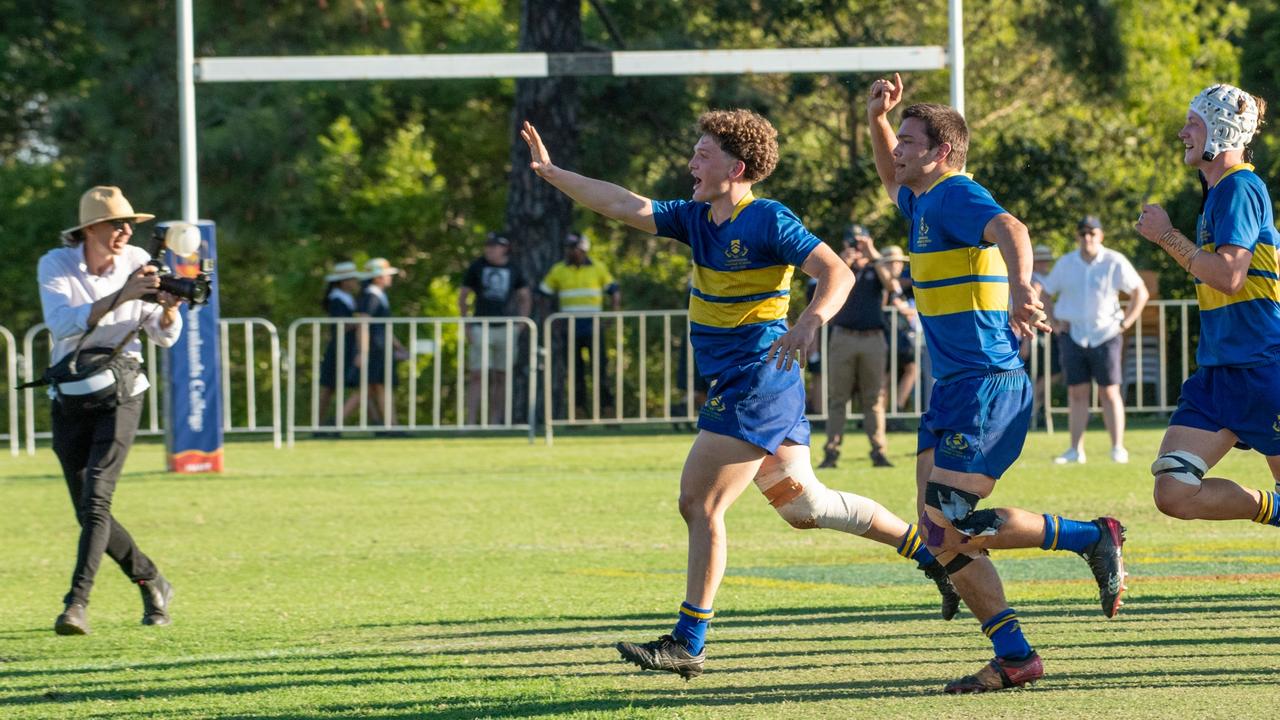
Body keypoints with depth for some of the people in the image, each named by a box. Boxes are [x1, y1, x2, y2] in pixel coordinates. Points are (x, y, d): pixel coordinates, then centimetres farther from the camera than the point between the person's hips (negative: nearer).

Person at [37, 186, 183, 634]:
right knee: (88, 512, 5)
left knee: (96, 499, -19)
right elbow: (61, 323, -27)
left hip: (120, 396, -1)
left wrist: (168, 310, -23)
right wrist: (121, 297, -35)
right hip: (69, 399, 1)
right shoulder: (56, 265, -9)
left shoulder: (137, 263, -3)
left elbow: (163, 337, 0)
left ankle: (77, 603, -25)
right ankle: (153, 585, 25)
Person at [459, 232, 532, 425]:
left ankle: (495, 422, 12)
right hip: (481, 328, -2)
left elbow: (525, 298, 17)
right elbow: (462, 297, 7)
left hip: (505, 329, 2)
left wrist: (519, 326, 7)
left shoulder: (513, 270, 6)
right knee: (476, 376, -9)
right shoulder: (476, 267, 1)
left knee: (501, 378, 5)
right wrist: (466, 327, 0)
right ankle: (470, 422, -12)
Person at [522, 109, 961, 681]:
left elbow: (837, 274, -19)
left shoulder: (769, 221, -13)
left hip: (756, 385, -9)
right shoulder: (696, 218, 11)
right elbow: (626, 206, 8)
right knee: (803, 505, 15)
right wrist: (551, 173, 1)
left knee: (698, 503, -9)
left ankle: (688, 643, -3)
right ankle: (933, 553, 25)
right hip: (734, 386, 9)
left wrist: (809, 323, -37)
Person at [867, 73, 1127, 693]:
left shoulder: (955, 197, -13)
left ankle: (1094, 538, -1)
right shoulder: (925, 202, 17)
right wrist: (877, 119, 23)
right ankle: (1014, 657, 6)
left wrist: (1020, 286, -54)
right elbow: (893, 182, 41)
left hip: (986, 386, -10)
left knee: (952, 528, -15)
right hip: (954, 388, 10)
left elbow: (1010, 230, -34)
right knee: (938, 531, 4)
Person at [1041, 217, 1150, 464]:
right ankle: (1076, 450, 1)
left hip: (1105, 335, -2)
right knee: (1077, 393, 0)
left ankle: (1118, 448, -1)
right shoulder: (1065, 264, 4)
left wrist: (1125, 324, -3)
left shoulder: (1115, 263, -3)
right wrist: (1056, 322, 5)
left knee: (1110, 392, -4)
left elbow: (1141, 292, 3)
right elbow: (1045, 294, 17)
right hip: (1073, 338, 2)